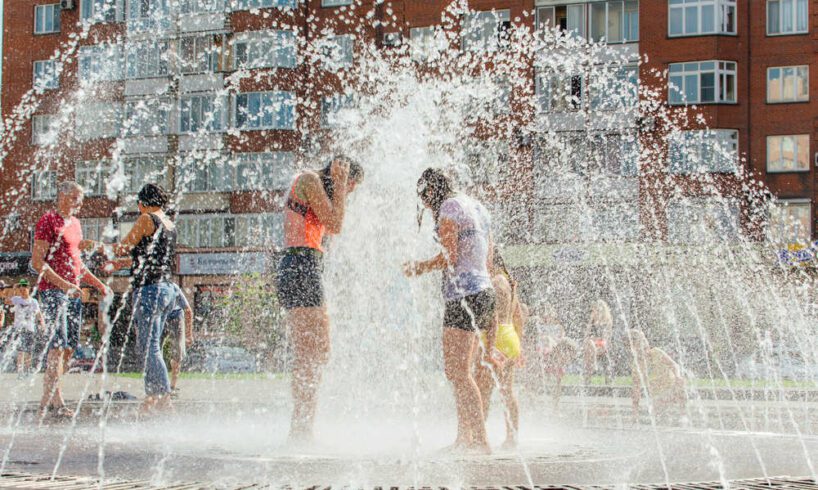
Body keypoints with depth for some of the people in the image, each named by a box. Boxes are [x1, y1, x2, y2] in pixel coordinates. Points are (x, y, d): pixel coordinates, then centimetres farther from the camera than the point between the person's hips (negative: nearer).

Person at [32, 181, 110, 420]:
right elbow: (37, 262, -14)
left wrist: (97, 283, 18)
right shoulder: (48, 221, -7)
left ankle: (47, 400, 13)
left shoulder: (74, 223, 19)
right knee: (58, 344, -15)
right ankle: (55, 402, -17)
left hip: (73, 292, 8)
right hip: (52, 290, -8)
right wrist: (63, 284, -21)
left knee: (69, 347, 6)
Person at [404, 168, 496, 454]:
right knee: (460, 370, 12)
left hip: (464, 293, -10)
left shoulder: (450, 207, -6)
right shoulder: (477, 207, 21)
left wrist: (419, 267, 1)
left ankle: (480, 440, -18)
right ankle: (464, 439, 13)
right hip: (485, 289, 10)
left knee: (457, 370, -12)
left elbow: (449, 257, -15)